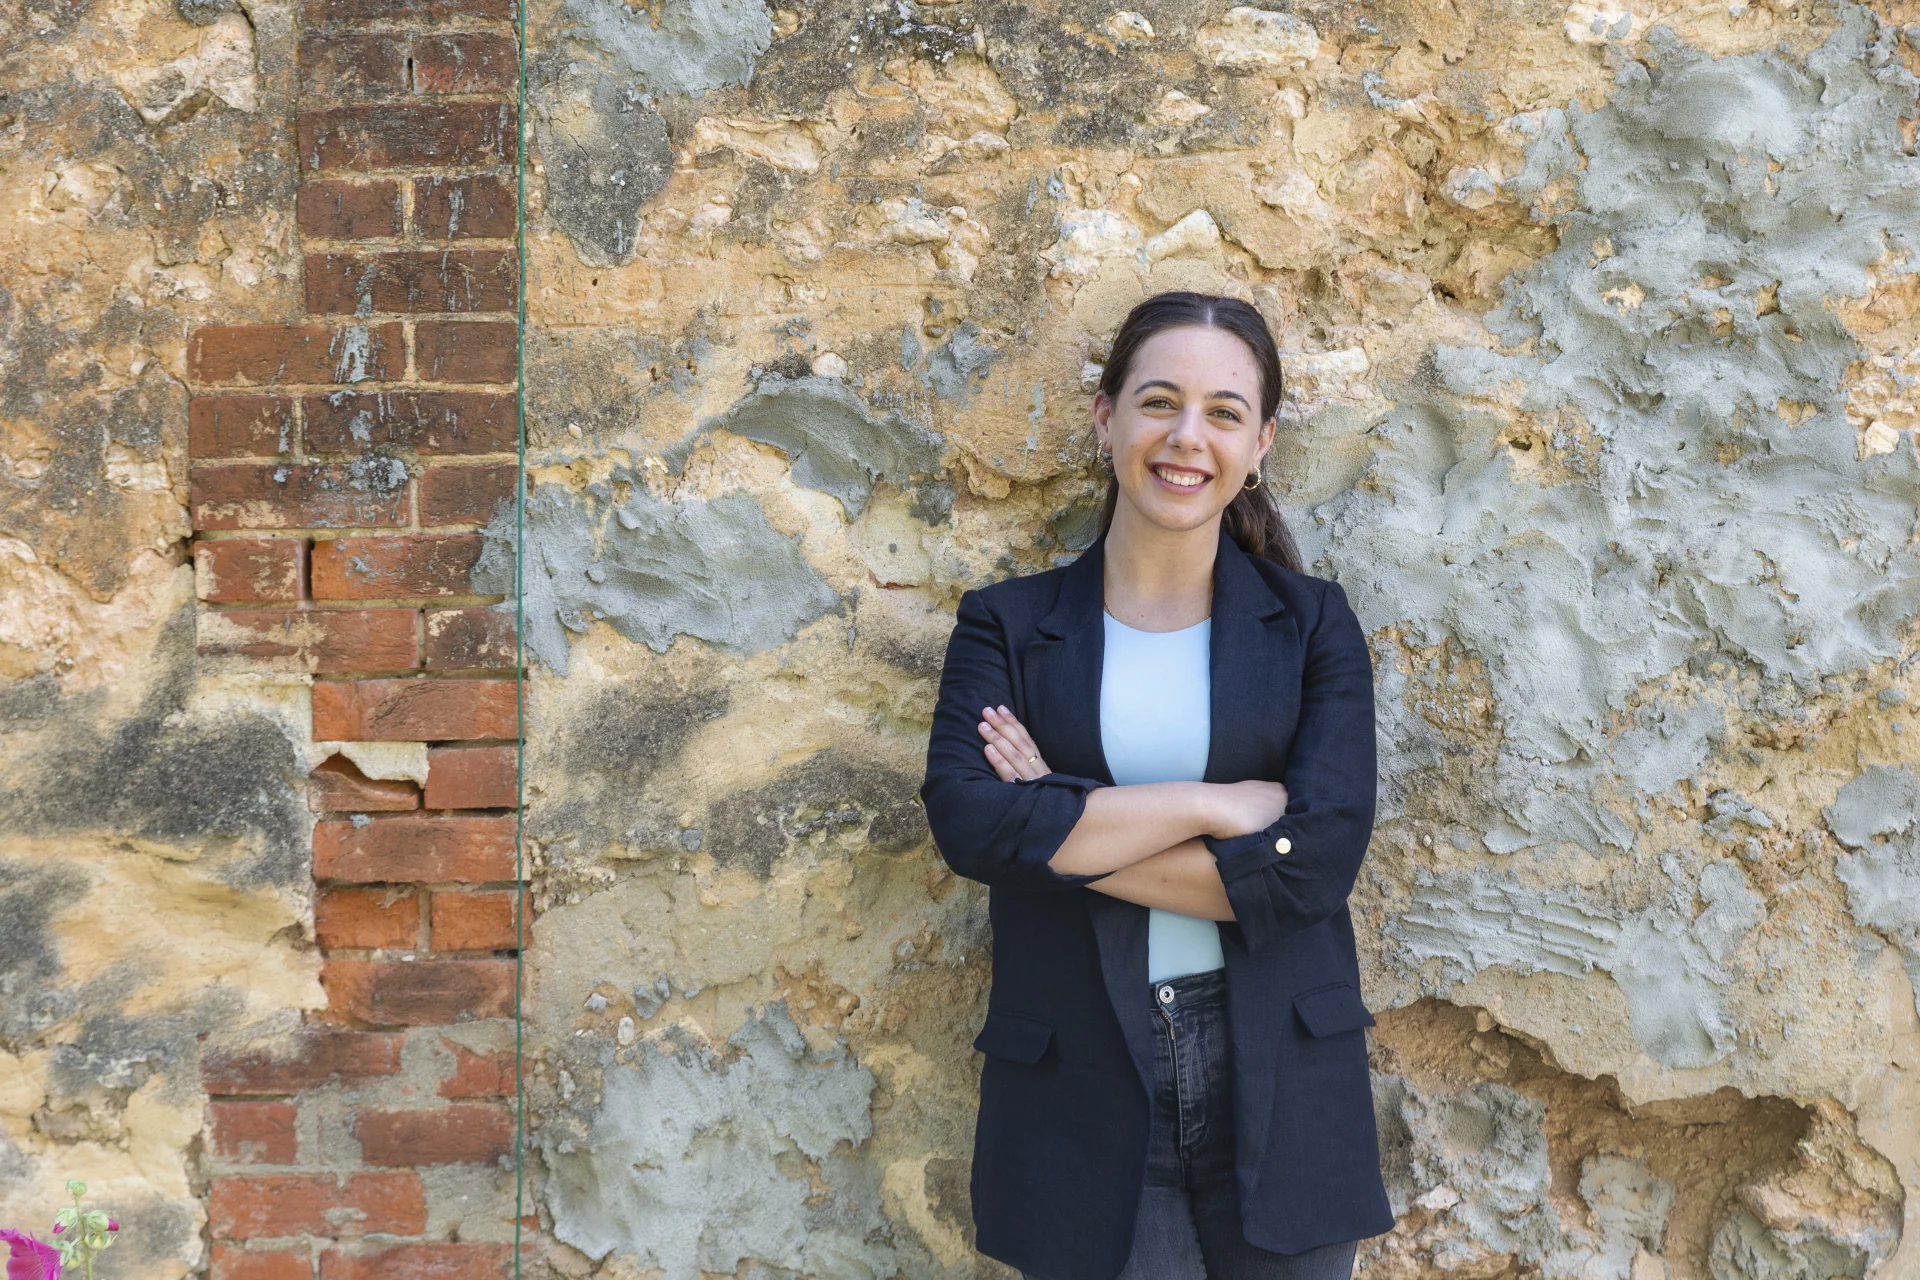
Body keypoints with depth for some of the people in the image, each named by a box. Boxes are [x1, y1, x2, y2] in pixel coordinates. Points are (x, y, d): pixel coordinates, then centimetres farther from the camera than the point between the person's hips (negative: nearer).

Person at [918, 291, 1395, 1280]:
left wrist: (1066, 832, -13)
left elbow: (1318, 858, -12)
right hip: (1082, 1089, -1)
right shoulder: (1007, 625, 2)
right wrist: (1209, 804, -17)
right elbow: (966, 819, -15)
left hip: (1276, 1082, 1)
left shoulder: (1312, 624, 2)